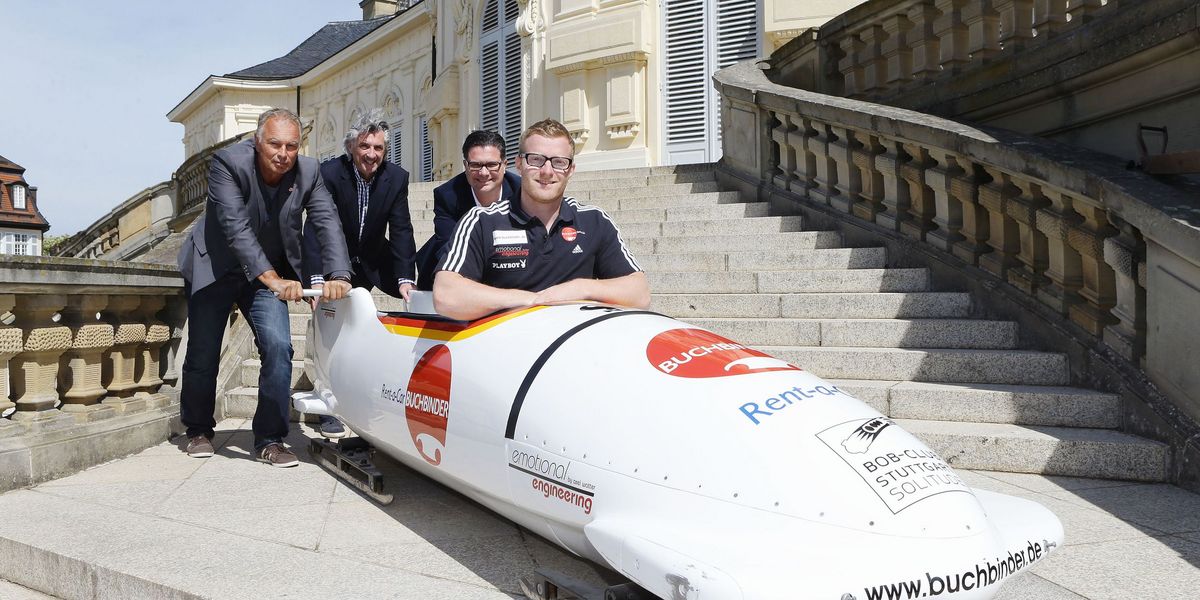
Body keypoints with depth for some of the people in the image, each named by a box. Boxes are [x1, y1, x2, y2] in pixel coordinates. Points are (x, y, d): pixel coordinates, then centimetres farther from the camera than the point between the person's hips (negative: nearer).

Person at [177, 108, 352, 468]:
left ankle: (270, 440, -1)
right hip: (214, 271, -2)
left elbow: (327, 224, -18)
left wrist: (339, 275, -36)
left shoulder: (308, 173, -12)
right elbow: (236, 227, -33)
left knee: (279, 348, -13)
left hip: (269, 274, 3)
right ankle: (198, 431, 30)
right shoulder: (228, 162, -23)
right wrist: (272, 279, -43)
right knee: (203, 355, 7)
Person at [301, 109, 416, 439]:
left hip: (374, 260, 3)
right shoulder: (330, 173, -21)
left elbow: (401, 230, -13)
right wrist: (317, 279, -39)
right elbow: (316, 228, -27)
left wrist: (406, 278, -25)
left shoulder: (397, 177, -12)